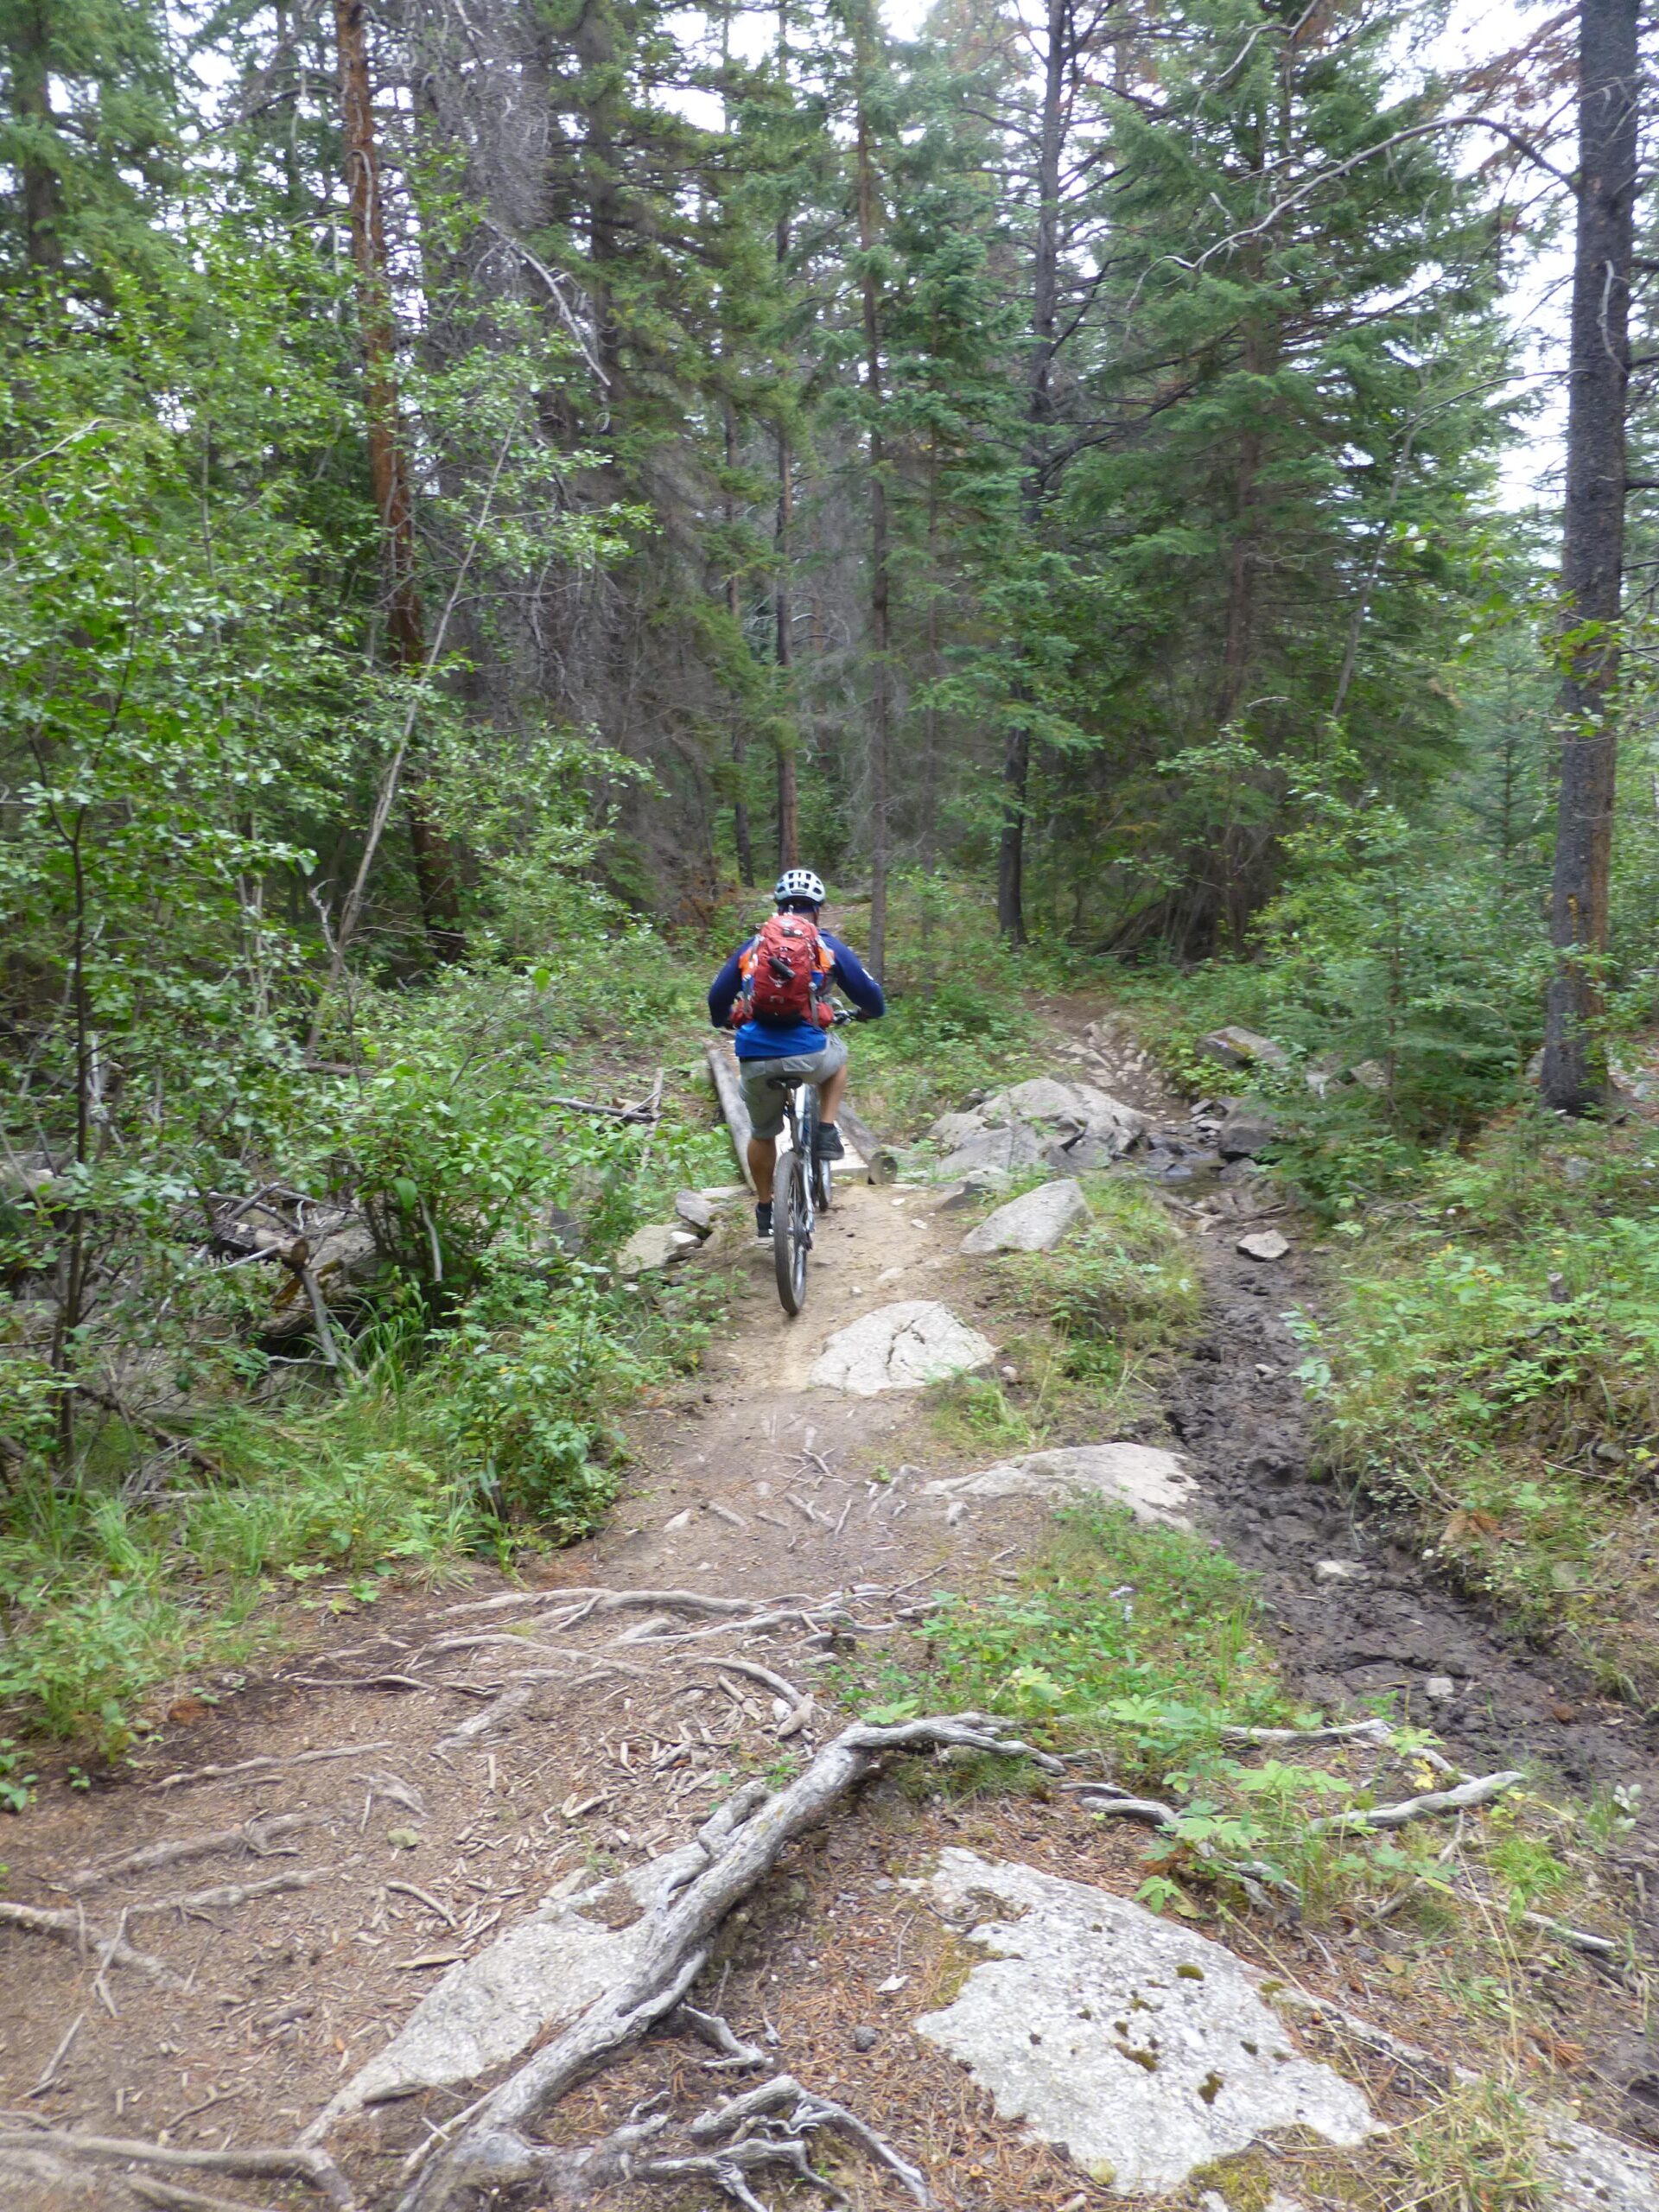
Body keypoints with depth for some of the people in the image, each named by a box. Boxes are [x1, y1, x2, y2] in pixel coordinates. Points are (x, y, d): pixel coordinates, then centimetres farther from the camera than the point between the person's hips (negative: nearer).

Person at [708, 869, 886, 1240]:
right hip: (808, 1054, -2)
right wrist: (869, 1013, 36)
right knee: (837, 1054, 34)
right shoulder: (829, 947, 9)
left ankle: (765, 1210, 34)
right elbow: (870, 996, 12)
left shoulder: (752, 946, 15)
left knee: (763, 1134, 26)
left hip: (755, 1061, 2)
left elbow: (717, 997, 20)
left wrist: (723, 1021, 42)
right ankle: (827, 1132, 21)